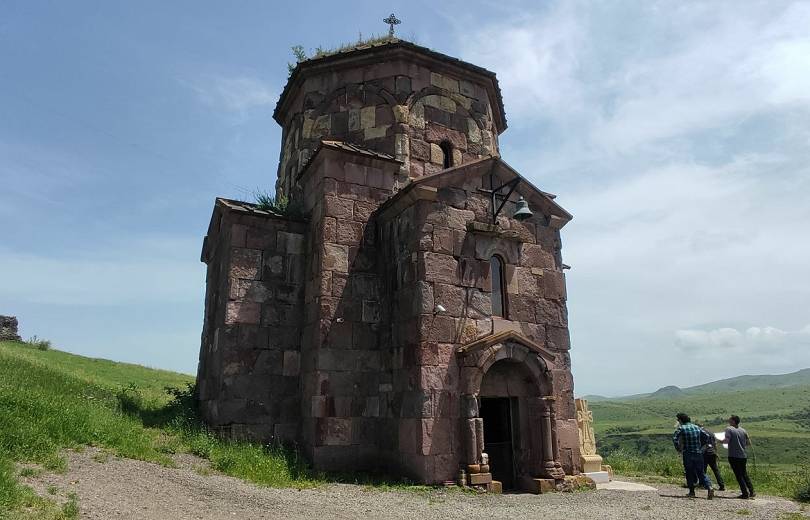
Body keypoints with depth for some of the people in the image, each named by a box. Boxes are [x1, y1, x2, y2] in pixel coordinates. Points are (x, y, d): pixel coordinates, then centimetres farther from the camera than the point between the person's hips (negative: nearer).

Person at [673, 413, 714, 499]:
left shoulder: (682, 428, -6)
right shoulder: (696, 427, 9)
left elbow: (675, 438, -17)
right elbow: (706, 436, 11)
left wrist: (678, 449, -5)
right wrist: (700, 446, 15)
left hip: (688, 454, -4)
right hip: (699, 453, 4)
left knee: (689, 473, 8)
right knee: (701, 473, 10)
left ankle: (692, 492, 11)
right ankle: (709, 487, -11)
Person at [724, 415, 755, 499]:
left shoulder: (729, 429, -9)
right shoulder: (743, 431, 7)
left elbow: (727, 440, -20)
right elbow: (749, 443, 11)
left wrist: (721, 441, -1)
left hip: (733, 456, -5)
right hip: (743, 456, 5)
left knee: (738, 475, 2)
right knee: (745, 474, 18)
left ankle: (745, 493, 2)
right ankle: (751, 492, 17)